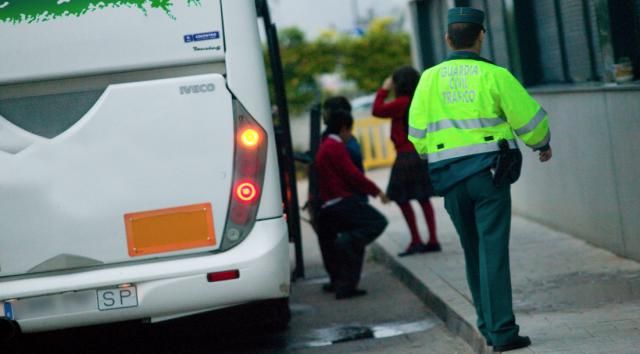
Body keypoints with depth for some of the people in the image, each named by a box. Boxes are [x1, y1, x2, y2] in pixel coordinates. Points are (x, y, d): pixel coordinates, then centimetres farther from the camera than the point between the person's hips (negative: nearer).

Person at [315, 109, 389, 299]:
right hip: (342, 202, -10)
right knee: (378, 222, -13)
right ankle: (347, 241, -22)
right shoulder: (336, 146, -8)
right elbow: (352, 174, -15)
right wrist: (376, 191, -8)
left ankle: (344, 287, 8)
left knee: (352, 244, 12)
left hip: (330, 206, 10)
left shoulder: (324, 147, 24)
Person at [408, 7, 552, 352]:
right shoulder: (494, 75, -5)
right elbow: (529, 118, -2)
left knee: (473, 252, 15)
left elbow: (418, 133, 7)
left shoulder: (430, 78, 5)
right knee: (494, 251, -5)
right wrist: (543, 144, 18)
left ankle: (488, 326, 19)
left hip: (450, 177, 4)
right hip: (489, 171, -3)